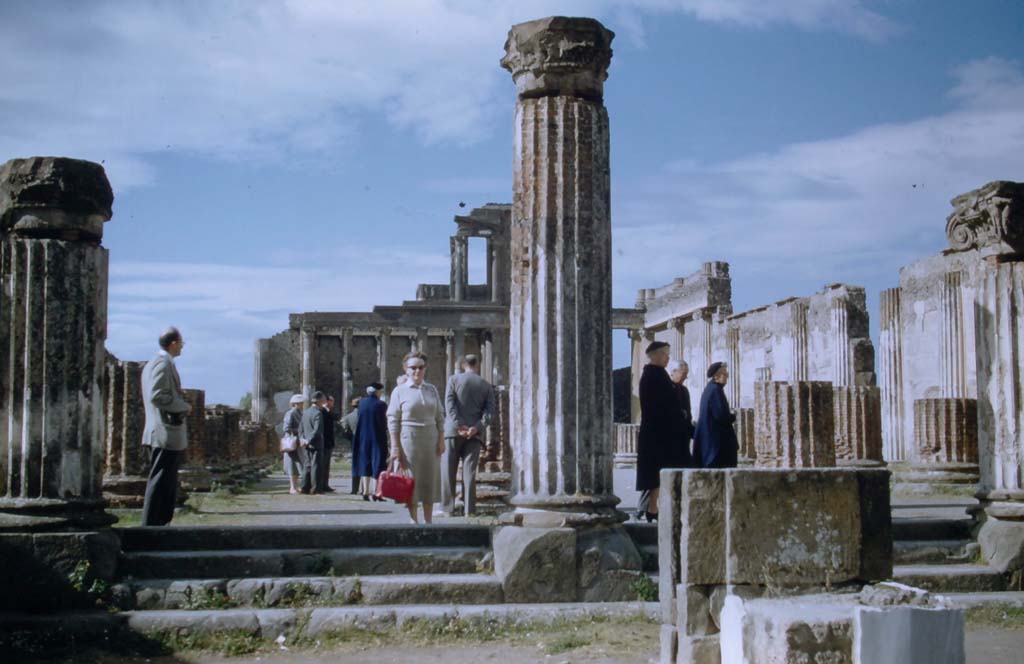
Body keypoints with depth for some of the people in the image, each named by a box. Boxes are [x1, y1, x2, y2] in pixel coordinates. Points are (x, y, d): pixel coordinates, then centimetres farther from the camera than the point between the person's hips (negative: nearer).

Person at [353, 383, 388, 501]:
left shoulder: (361, 402, -1)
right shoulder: (381, 405, -12)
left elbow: (358, 421, 4)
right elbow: (384, 424, -7)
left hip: (363, 438, 4)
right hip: (377, 439, -4)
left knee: (365, 464, 12)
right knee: (377, 464, 3)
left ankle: (365, 491, 9)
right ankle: (375, 492, -2)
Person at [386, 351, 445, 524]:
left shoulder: (432, 390, 11)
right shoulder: (399, 391, -1)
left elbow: (440, 417, 12)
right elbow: (393, 421, -3)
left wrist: (441, 440, 3)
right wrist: (395, 447, -9)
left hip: (430, 439, 4)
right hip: (408, 439, -4)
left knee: (430, 479, 5)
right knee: (411, 480, -1)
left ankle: (428, 521, 13)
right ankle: (413, 520, 8)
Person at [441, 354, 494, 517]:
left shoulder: (454, 379, 3)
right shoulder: (486, 385, 10)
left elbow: (449, 404, -8)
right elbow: (489, 409, -1)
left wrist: (459, 425, -13)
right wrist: (477, 427, -11)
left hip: (453, 430, -2)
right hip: (474, 433, 2)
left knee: (448, 471, 4)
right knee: (469, 472, 2)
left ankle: (447, 509, 2)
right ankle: (469, 510, -4)